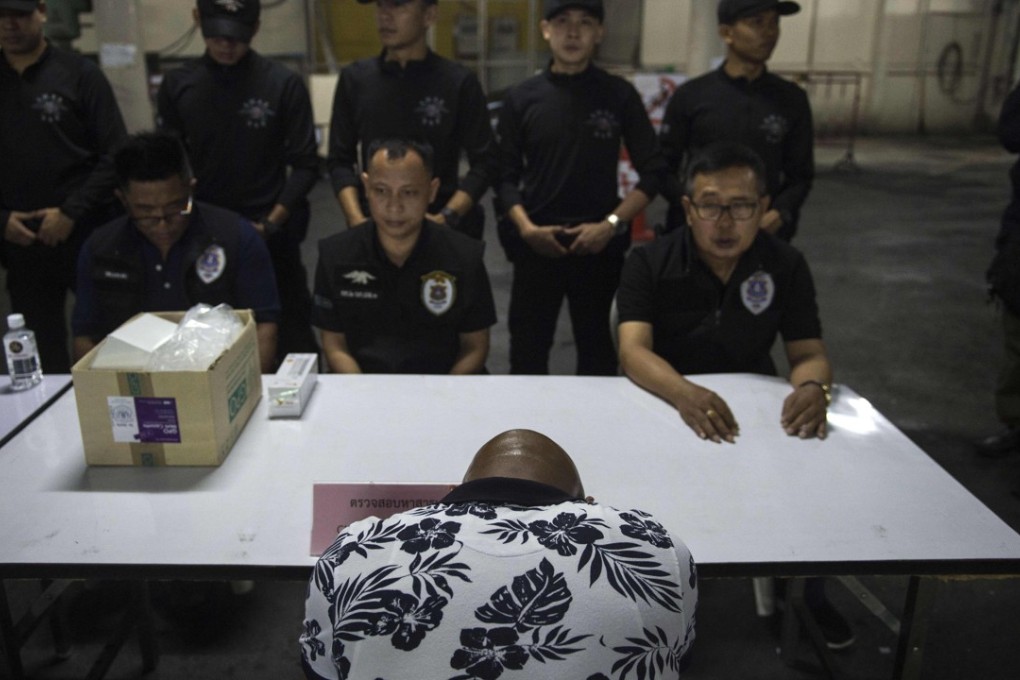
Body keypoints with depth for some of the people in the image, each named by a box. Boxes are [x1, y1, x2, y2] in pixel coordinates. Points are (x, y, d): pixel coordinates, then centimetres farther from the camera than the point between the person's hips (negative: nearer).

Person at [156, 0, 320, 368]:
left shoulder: (284, 84, -3)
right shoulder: (177, 85, 5)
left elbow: (305, 166, -3)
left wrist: (270, 225, -10)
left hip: (272, 236, -2)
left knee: (292, 338, 4)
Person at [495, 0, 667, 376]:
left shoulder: (619, 94, 0)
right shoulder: (522, 97, 2)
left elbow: (653, 171, 1)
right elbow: (506, 175, 4)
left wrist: (611, 224, -10)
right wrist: (525, 228, -11)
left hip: (599, 243, 0)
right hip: (536, 243, 0)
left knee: (595, 344, 15)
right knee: (527, 345, 8)